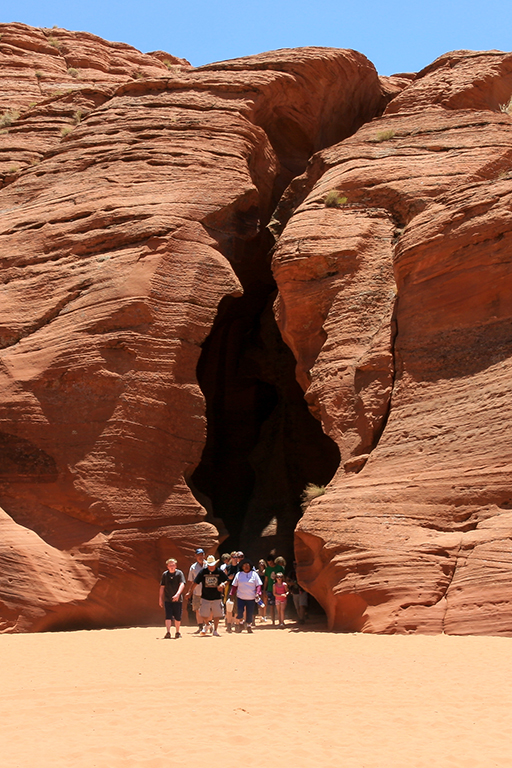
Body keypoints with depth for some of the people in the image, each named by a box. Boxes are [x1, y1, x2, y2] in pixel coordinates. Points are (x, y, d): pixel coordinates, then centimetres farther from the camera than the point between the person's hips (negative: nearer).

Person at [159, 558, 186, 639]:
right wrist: (160, 599, 8)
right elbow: (162, 587, 10)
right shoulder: (165, 574, 5)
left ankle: (177, 632, 24)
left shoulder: (179, 573, -3)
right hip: (167, 600, 1)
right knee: (168, 616, -8)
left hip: (178, 599, -1)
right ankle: (168, 633, -11)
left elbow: (182, 584, -15)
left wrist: (177, 594, -30)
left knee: (177, 617, 7)